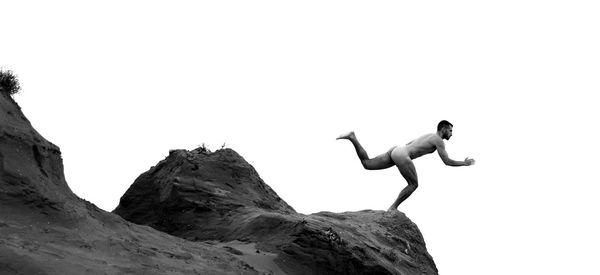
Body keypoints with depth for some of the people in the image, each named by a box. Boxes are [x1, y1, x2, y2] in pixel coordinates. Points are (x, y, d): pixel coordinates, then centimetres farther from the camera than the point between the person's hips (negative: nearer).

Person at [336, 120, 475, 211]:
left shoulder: (428, 135, 30)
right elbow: (447, 162, -1)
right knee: (413, 184, 4)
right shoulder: (439, 140, 2)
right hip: (401, 155, -8)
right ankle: (393, 207, 2)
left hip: (394, 151, 8)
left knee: (366, 164, 9)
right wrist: (464, 163, 12)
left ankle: (352, 138, -5)